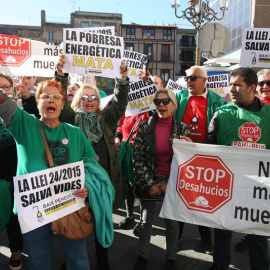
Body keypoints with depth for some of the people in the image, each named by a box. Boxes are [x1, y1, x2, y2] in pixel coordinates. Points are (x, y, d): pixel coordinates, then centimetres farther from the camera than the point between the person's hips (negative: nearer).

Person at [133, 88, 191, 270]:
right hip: (149, 182, 0)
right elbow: (138, 158, -5)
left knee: (172, 221, 14)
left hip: (173, 184, 0)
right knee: (146, 221, 14)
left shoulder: (183, 129, -4)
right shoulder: (145, 127, -5)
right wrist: (149, 184, -10)